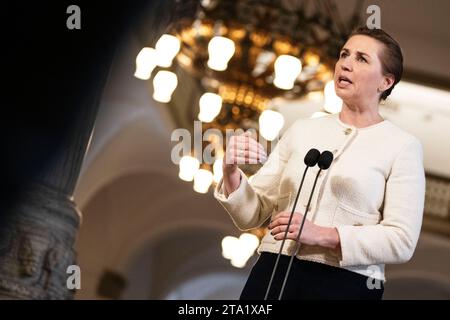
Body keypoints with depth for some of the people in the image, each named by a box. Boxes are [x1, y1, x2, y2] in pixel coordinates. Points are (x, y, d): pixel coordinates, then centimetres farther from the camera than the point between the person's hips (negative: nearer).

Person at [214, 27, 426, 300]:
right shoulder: (302, 130, 10)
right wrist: (232, 173, -11)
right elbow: (251, 215, 9)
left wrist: (323, 235, -19)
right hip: (273, 274, 3)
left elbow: (402, 240, -9)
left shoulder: (402, 145, -1)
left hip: (346, 284, -3)